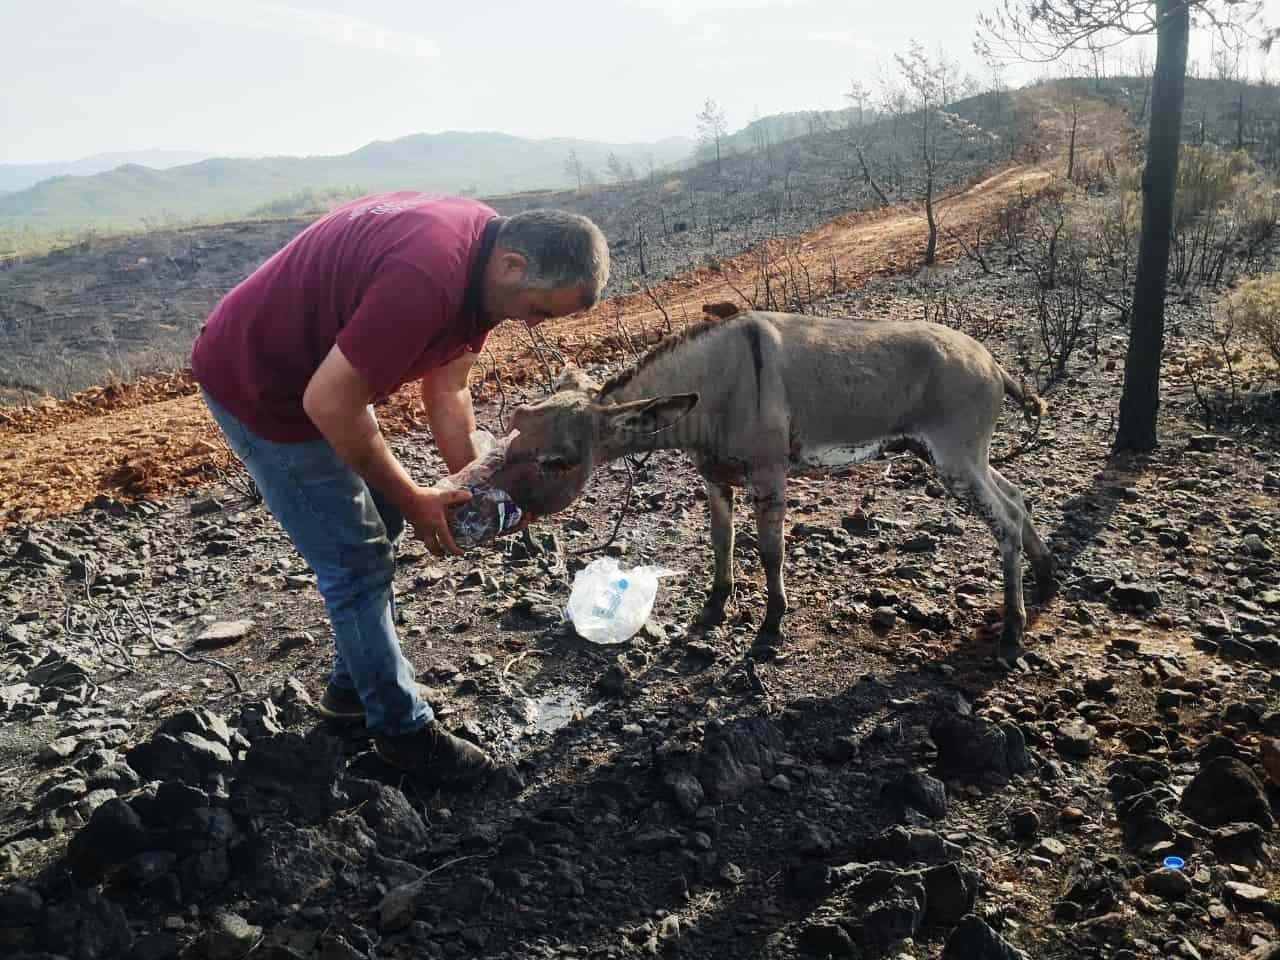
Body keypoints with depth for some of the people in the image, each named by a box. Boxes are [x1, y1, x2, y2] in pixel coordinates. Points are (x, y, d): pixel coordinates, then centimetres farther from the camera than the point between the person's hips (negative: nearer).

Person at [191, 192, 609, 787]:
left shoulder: (484, 256, -5)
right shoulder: (427, 278, -36)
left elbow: (446, 390, 3)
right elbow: (329, 404, -30)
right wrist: (413, 500, -19)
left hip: (319, 369, 9)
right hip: (258, 388, -9)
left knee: (377, 527, 16)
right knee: (357, 561, -4)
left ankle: (354, 685, 33)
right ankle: (401, 727, 13)